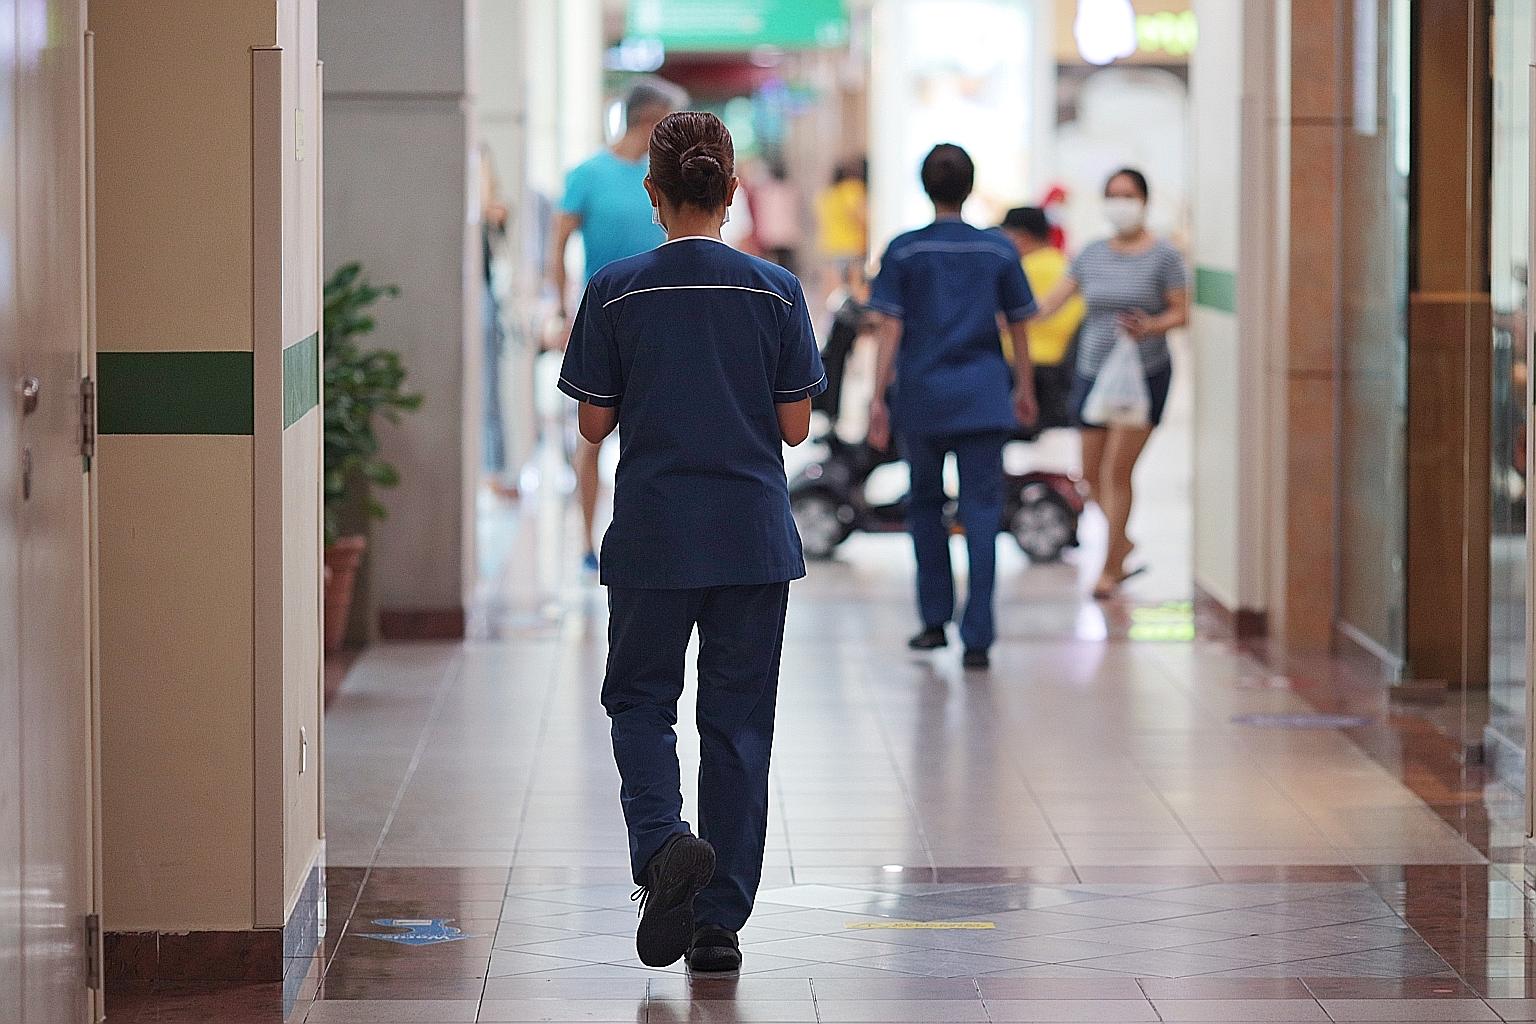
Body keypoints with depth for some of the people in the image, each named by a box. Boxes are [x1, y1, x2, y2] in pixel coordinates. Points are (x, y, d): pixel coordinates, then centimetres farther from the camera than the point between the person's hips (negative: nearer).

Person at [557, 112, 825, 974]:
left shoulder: (617, 292, -6)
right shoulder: (775, 291, -5)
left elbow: (594, 424, -2)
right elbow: (796, 426, -2)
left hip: (652, 536, -1)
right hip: (753, 538, 1)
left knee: (641, 698, 15)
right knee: (737, 721, 9)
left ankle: (663, 839, -13)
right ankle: (720, 920, 10)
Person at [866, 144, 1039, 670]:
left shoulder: (904, 251, -3)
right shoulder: (999, 250, 2)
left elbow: (890, 328, -6)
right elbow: (1018, 326, 8)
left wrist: (878, 398, -5)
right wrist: (1024, 388, 19)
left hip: (921, 396, 0)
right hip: (983, 395, 0)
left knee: (925, 503, 18)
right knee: (982, 511, 0)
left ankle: (935, 620, 20)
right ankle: (977, 637, -7)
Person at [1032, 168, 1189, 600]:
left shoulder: (1163, 256, -4)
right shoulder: (1092, 254, 9)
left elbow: (1181, 313, -5)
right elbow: (1053, 301, 9)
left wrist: (1151, 327, -24)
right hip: (1093, 372, 5)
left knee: (1118, 471, -10)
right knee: (1093, 473, 6)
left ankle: (1109, 569, -3)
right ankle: (1125, 547, 29)